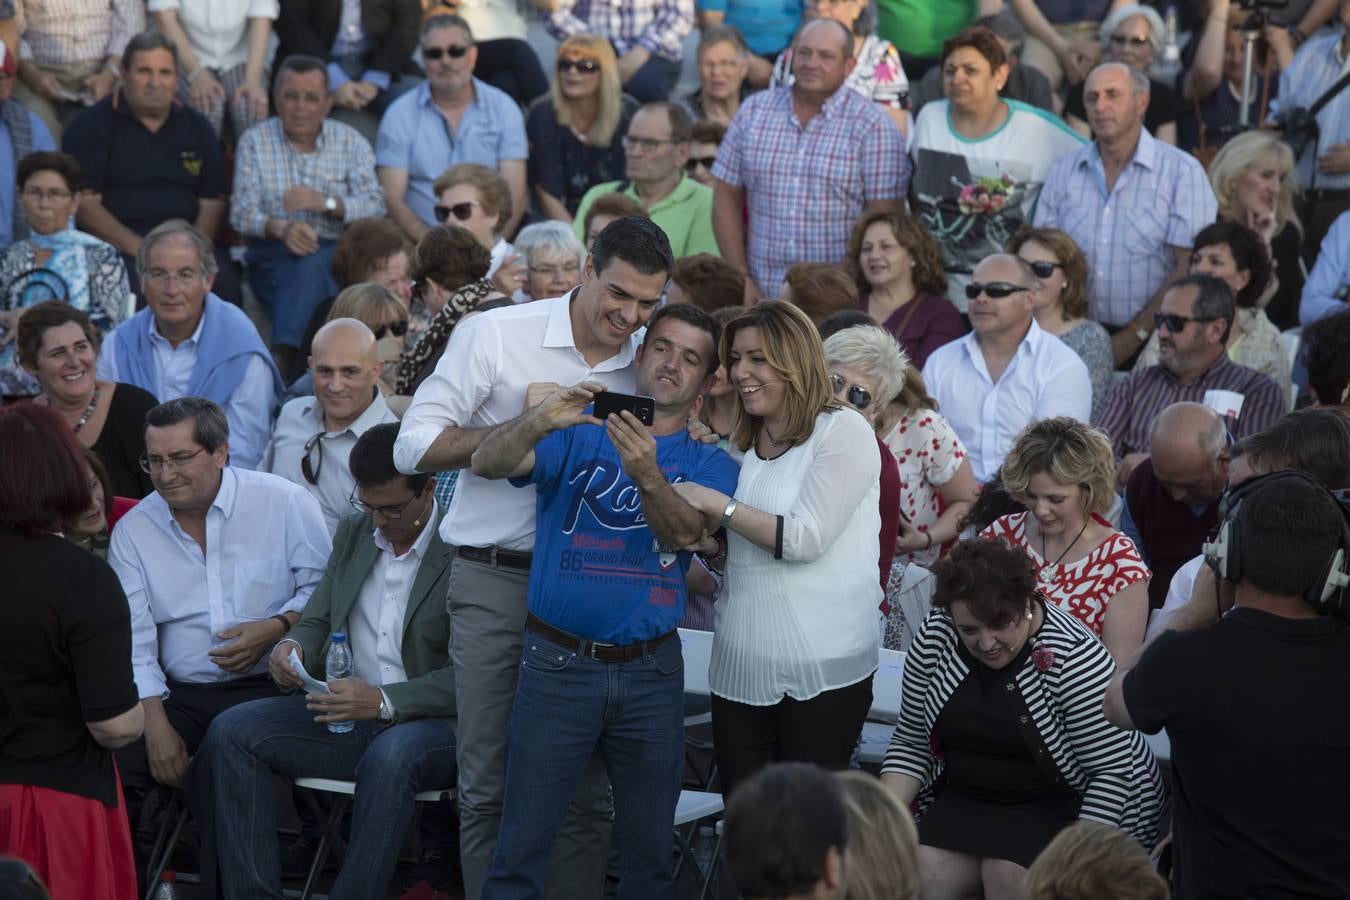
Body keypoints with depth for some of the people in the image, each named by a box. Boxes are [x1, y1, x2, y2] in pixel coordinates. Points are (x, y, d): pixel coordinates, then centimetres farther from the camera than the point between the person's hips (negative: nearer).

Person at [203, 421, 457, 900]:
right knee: (231, 731, -13)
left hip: (434, 722, -6)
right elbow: (317, 621, 18)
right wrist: (293, 646, -7)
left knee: (391, 756, -40)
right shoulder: (353, 533, 12)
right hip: (345, 712, 7)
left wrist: (384, 699, -27)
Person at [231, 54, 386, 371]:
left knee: (312, 265, -36)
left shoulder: (350, 142, 13)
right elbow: (242, 213, -1)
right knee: (307, 265, -35)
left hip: (335, 253, 0)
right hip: (273, 255, 0)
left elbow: (375, 207, -2)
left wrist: (327, 203, -20)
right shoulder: (254, 142, 12)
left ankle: (282, 356, -45)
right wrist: (280, 228, -23)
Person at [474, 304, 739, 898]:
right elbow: (487, 464, -13)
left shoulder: (709, 462, 6)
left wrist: (648, 474, -34)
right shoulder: (579, 430, 3)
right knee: (521, 849, -4)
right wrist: (540, 419, -33)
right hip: (558, 663, -2)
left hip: (650, 670, 2)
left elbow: (685, 533, -14)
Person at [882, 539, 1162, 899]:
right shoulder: (935, 638, -7)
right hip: (967, 798, 4)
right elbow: (911, 742, 3)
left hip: (1066, 802, -4)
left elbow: (1113, 771, -20)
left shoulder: (1075, 658, -23)